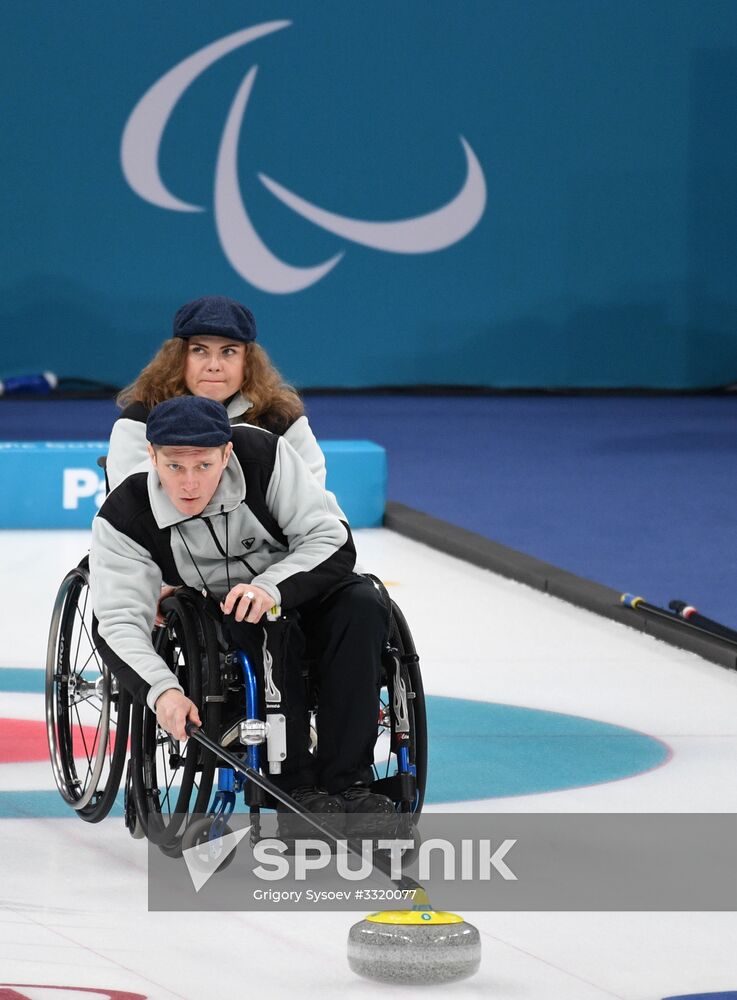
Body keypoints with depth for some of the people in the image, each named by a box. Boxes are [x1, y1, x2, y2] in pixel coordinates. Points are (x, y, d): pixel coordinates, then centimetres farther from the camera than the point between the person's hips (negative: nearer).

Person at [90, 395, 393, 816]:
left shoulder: (266, 454, -21)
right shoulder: (122, 518, -20)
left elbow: (334, 541, -18)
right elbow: (120, 620, -24)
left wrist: (273, 586, -37)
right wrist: (162, 690, -42)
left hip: (296, 592, 1)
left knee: (362, 604, -29)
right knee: (264, 626, -34)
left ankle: (347, 781, -30)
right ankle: (299, 786, -30)